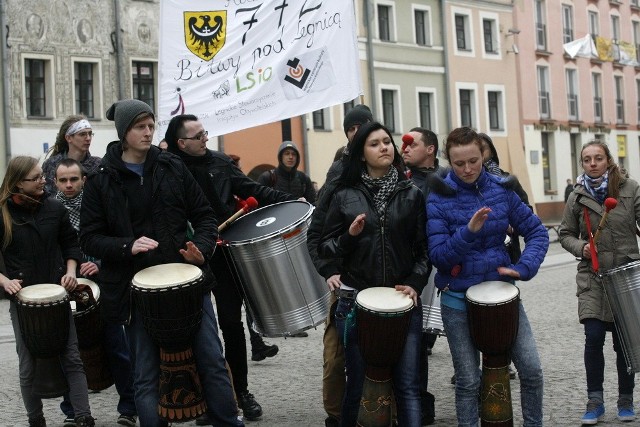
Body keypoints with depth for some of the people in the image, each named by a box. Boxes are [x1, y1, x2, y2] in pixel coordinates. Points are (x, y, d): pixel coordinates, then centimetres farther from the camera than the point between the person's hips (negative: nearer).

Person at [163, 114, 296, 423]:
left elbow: (250, 190, 8)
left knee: (232, 323, 8)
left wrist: (288, 200, 0)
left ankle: (241, 390, 21)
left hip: (226, 256, 3)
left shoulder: (219, 162, 4)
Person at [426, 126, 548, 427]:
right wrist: (469, 231, -30)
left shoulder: (500, 189, 0)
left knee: (531, 370, -1)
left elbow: (536, 232, 3)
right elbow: (438, 256, -15)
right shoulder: (439, 198, -9)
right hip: (458, 299, -2)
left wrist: (524, 267, -13)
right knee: (468, 380, 3)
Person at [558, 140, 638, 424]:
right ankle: (595, 401, 6)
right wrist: (581, 248, -9)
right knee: (593, 338, -8)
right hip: (592, 277, 1)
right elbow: (565, 234, 10)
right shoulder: (577, 197, 1)